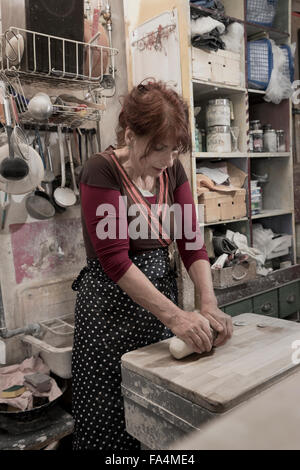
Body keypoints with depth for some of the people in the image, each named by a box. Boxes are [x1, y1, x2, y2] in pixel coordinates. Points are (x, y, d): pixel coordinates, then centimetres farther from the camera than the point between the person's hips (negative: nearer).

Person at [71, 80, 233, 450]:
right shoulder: (101, 173, -16)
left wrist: (209, 305, -15)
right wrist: (174, 315, -27)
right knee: (110, 419, 8)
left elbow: (191, 240, -1)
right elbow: (114, 259, -22)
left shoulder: (173, 170, 2)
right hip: (112, 303, -5)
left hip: (161, 290, 6)